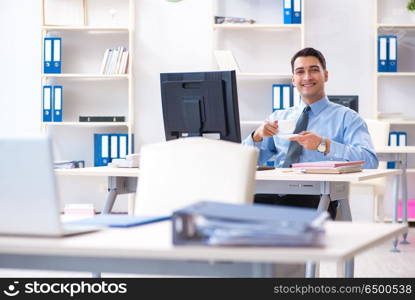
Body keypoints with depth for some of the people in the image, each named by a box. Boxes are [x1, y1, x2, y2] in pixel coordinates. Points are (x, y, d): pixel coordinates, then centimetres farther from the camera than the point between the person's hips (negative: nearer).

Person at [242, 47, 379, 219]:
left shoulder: (346, 118, 9)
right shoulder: (278, 117, 24)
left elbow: (370, 161, -8)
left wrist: (323, 145, -17)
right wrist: (257, 136, -2)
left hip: (316, 197, -4)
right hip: (276, 191, 4)